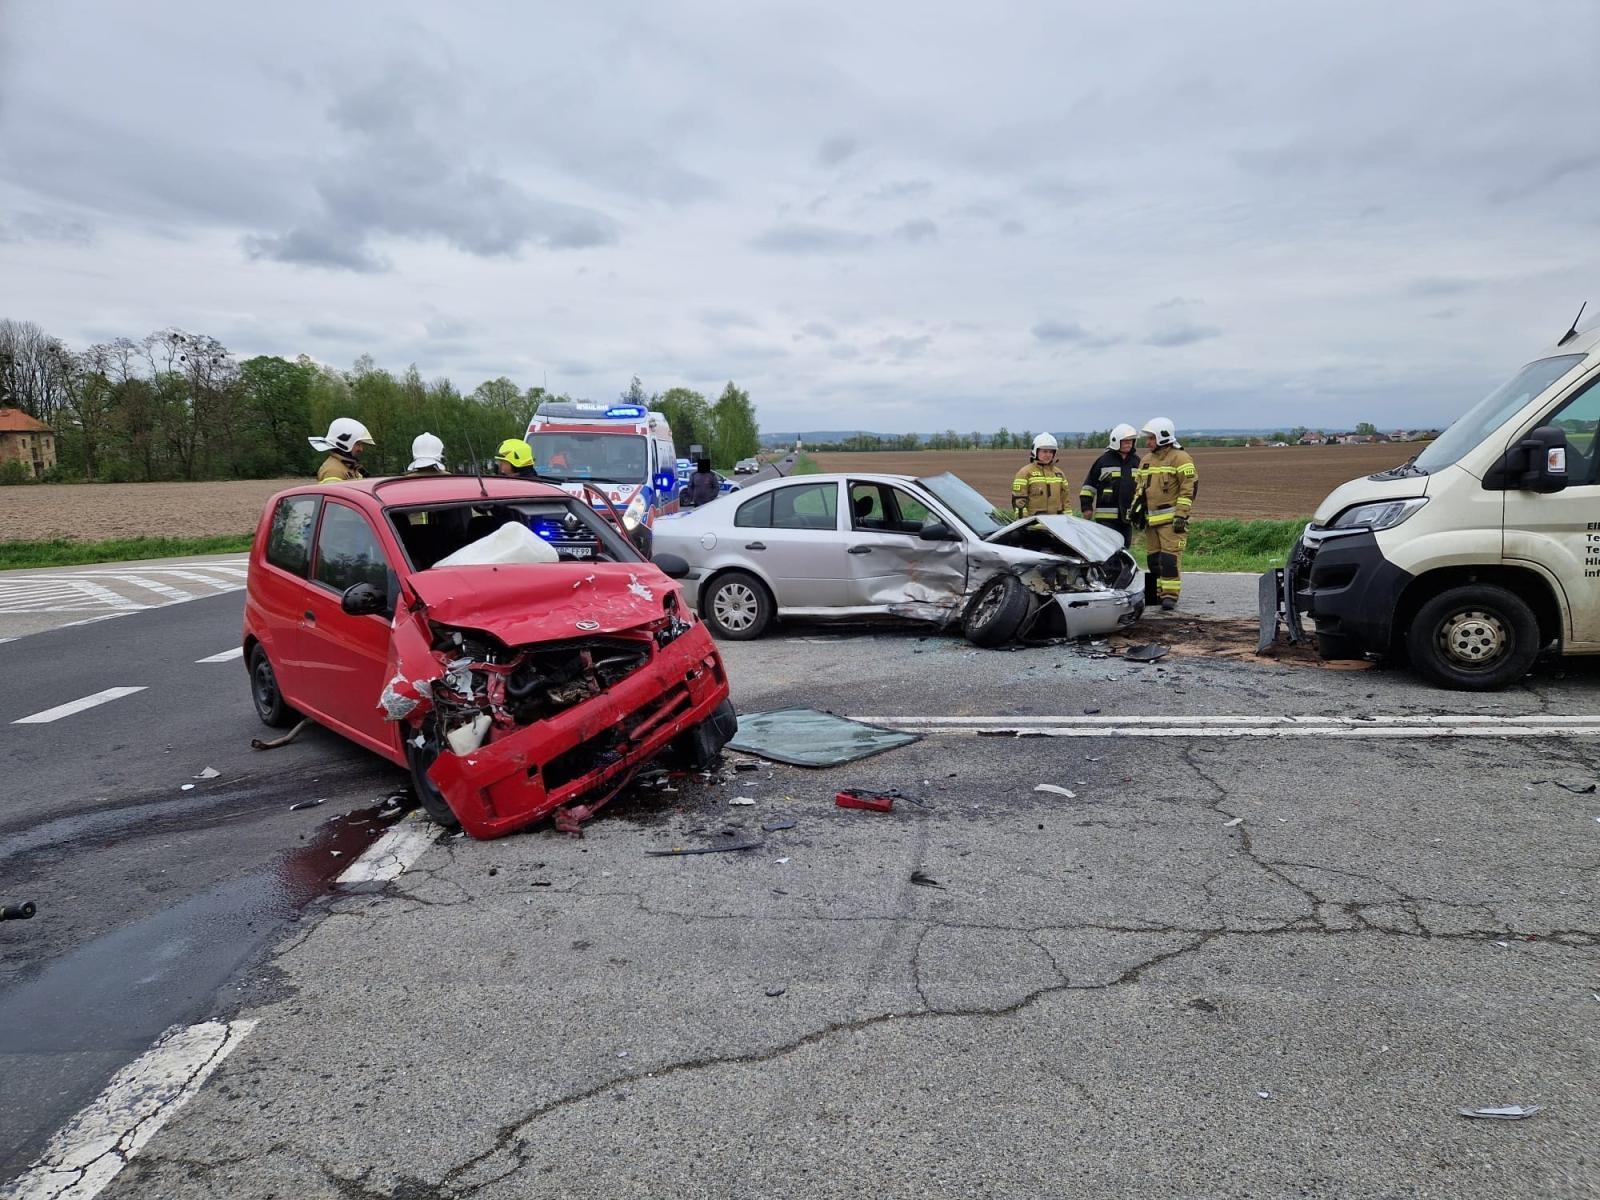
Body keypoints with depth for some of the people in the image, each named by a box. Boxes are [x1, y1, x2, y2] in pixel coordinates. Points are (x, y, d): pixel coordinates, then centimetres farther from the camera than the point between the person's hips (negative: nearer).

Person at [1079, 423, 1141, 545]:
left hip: (1128, 516, 5)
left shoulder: (1136, 461, 14)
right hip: (1107, 517, -5)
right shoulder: (1103, 461, 0)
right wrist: (1086, 506, -2)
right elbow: (1089, 483, 2)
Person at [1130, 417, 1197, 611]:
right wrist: (1136, 510, 14)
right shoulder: (1147, 461, 17)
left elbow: (1190, 487, -12)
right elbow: (1140, 487, 24)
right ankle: (1159, 592, 18)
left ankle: (1170, 594, -9)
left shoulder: (1179, 458, -7)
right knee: (1154, 559, 9)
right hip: (1151, 519, 8)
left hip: (1171, 519, -8)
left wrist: (1181, 515, -16)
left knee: (1169, 558, -13)